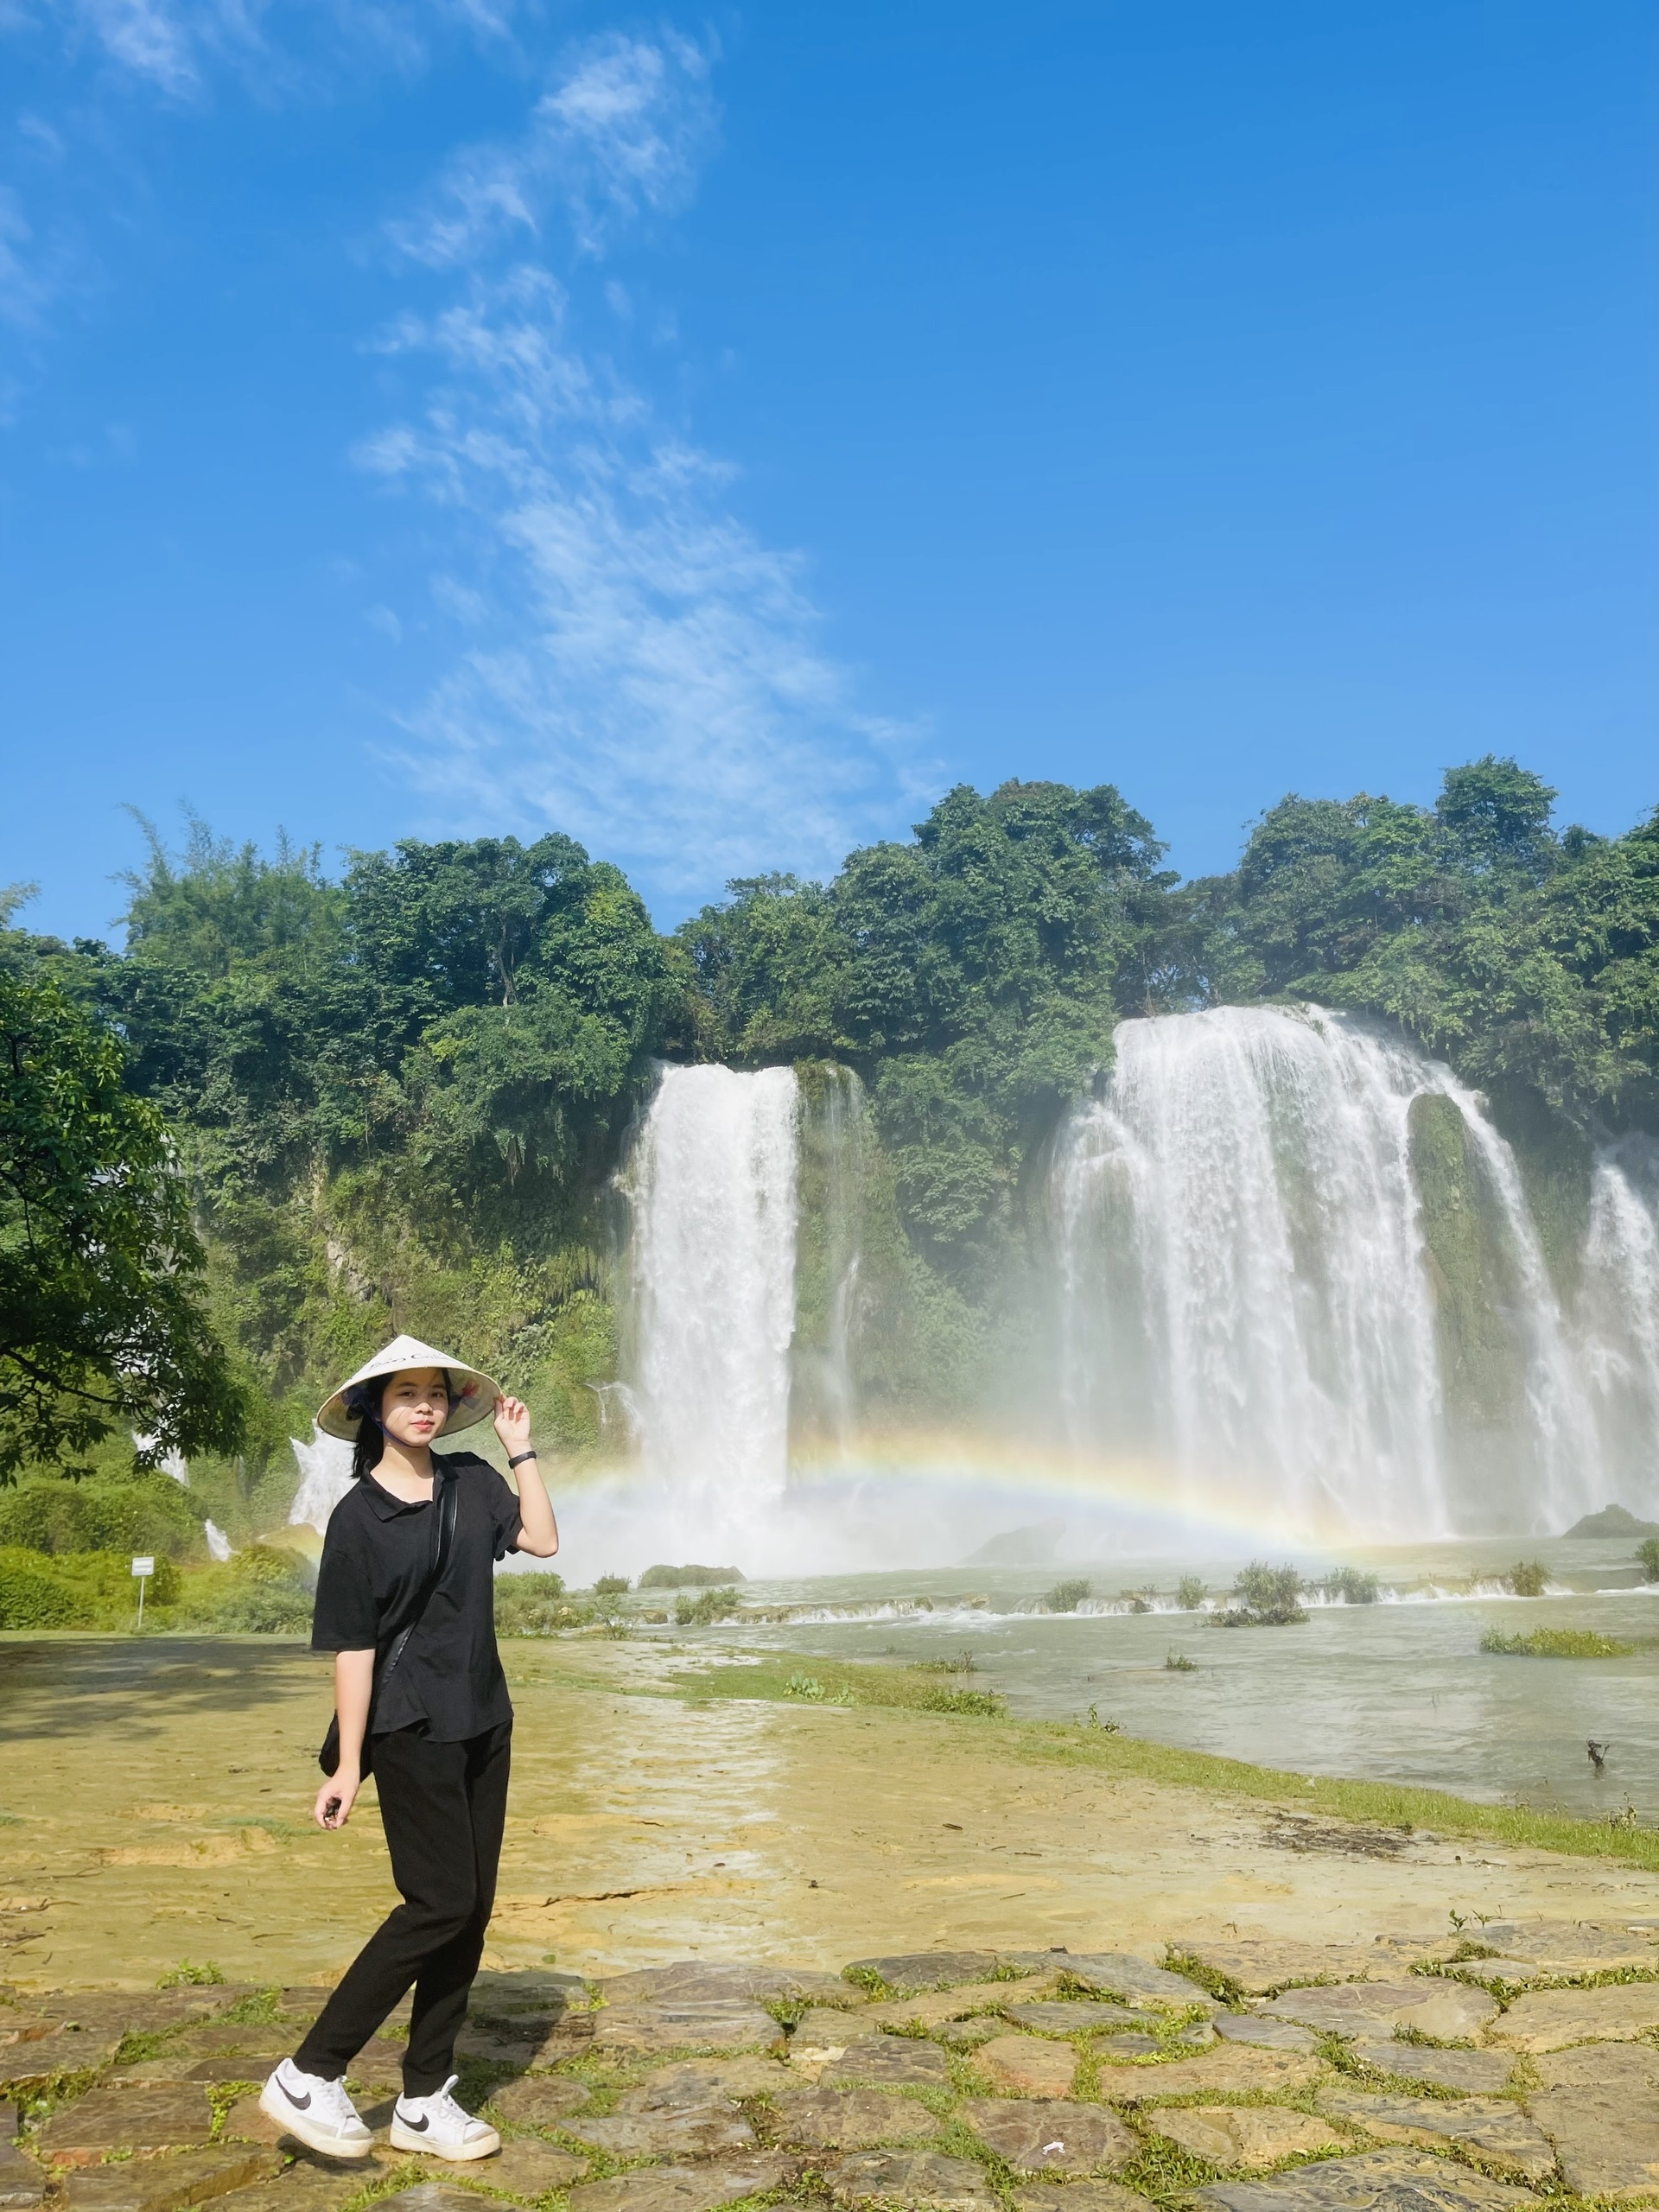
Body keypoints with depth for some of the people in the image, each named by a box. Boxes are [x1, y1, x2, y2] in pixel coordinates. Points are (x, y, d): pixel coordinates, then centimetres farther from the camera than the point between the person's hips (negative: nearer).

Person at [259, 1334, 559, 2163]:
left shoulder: (471, 1481, 3)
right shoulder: (358, 1516, -11)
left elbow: (543, 1539, 1)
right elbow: (352, 1648, -11)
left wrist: (522, 1449, -1)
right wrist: (348, 1765, -11)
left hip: (482, 1723, 6)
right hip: (409, 1731, -6)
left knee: (470, 1910, 9)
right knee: (440, 1901, -6)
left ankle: (424, 2101, 22)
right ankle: (309, 2076, 10)